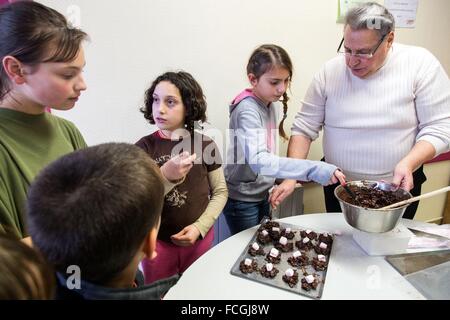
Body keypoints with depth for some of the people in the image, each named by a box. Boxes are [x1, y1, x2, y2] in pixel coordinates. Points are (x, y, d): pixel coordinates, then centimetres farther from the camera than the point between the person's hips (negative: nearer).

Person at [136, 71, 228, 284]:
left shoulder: (205, 145, -7)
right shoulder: (143, 148, -9)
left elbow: (220, 191, 0)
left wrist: (200, 227, -12)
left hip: (199, 239, 1)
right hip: (156, 241, -1)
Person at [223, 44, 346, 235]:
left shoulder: (270, 104, 1)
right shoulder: (248, 110, -25)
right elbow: (258, 161, -40)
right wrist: (314, 170, -46)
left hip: (262, 194, 8)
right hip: (242, 199, -8)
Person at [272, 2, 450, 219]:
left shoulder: (420, 64, -12)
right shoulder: (329, 71, -8)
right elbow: (304, 128, -7)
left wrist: (408, 164, -26)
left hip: (397, 187, -1)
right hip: (338, 187, 2)